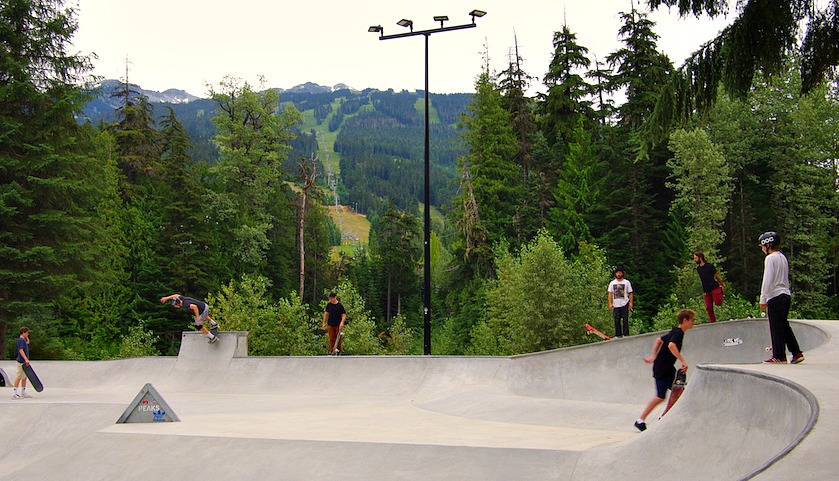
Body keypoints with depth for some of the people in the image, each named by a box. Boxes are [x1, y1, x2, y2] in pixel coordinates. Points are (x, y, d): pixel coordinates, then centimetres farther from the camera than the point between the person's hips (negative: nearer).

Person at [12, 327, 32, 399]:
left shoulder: (23, 340, 16)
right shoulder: (20, 340, -13)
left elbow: (27, 342, 39)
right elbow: (21, 350, -24)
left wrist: (26, 337, 22)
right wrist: (26, 359, -31)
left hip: (24, 362, 10)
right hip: (21, 361, -10)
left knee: (24, 377, 14)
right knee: (18, 377, -9)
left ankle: (23, 393, 20)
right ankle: (15, 394, -8)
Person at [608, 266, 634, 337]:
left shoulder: (627, 282, 5)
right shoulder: (612, 283, 12)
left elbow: (630, 293, 4)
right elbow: (610, 294, 9)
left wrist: (631, 302, -5)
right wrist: (610, 303, 0)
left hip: (624, 304, -3)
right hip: (615, 305, 3)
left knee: (625, 320, -4)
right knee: (617, 320, 5)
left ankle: (626, 334, -1)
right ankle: (618, 335, 11)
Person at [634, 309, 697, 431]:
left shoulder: (675, 332, 13)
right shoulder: (678, 333, -17)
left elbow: (658, 340, 23)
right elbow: (671, 345, -37)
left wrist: (653, 357, 23)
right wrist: (683, 361, -34)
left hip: (668, 368, 10)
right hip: (661, 368, -10)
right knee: (660, 396, -7)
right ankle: (640, 420, 0)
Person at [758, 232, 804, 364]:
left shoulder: (770, 258, -10)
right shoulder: (783, 257, 17)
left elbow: (767, 280, -15)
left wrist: (763, 299, -11)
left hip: (775, 296, -8)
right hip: (785, 294, 8)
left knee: (776, 327, -4)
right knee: (784, 325, 12)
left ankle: (779, 356, -1)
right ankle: (797, 353, 10)